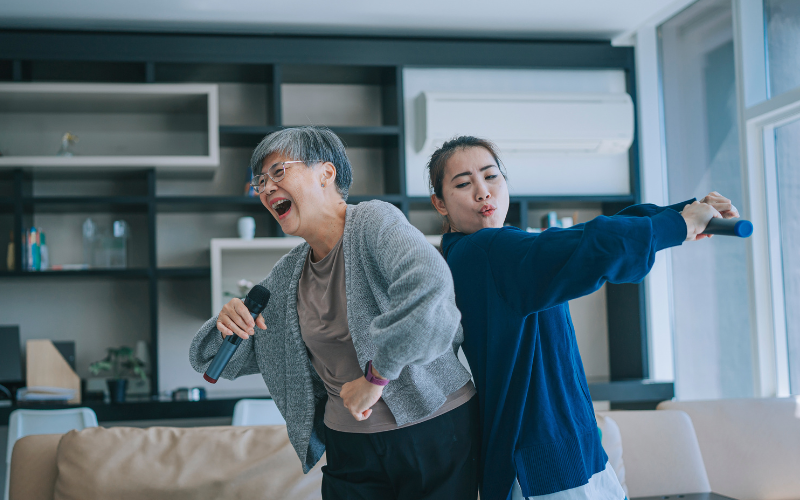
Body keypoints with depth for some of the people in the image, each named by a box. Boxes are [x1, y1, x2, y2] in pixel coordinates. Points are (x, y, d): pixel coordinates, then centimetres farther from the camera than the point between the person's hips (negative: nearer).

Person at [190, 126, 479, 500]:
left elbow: (428, 286, -34)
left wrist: (375, 376, -26)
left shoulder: (374, 220, -13)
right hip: (350, 452, 6)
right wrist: (228, 324, -10)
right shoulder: (289, 274, 7)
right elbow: (215, 361, 13)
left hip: (436, 431, -5)